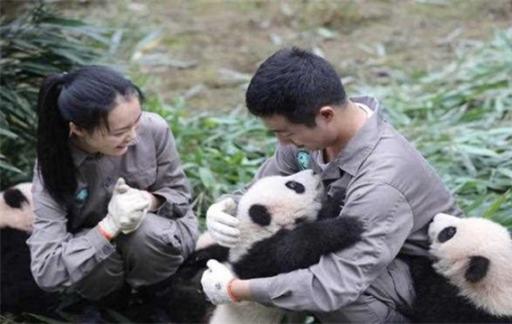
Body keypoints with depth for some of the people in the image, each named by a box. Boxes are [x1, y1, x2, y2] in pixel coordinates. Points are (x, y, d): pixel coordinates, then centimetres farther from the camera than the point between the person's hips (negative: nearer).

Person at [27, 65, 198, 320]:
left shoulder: (153, 129, -24)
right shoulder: (54, 165, -26)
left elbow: (179, 193, -5)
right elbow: (46, 272, -28)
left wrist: (147, 201, -28)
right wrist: (109, 226, -39)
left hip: (162, 234, 1)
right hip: (92, 247, -1)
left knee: (147, 233, -34)